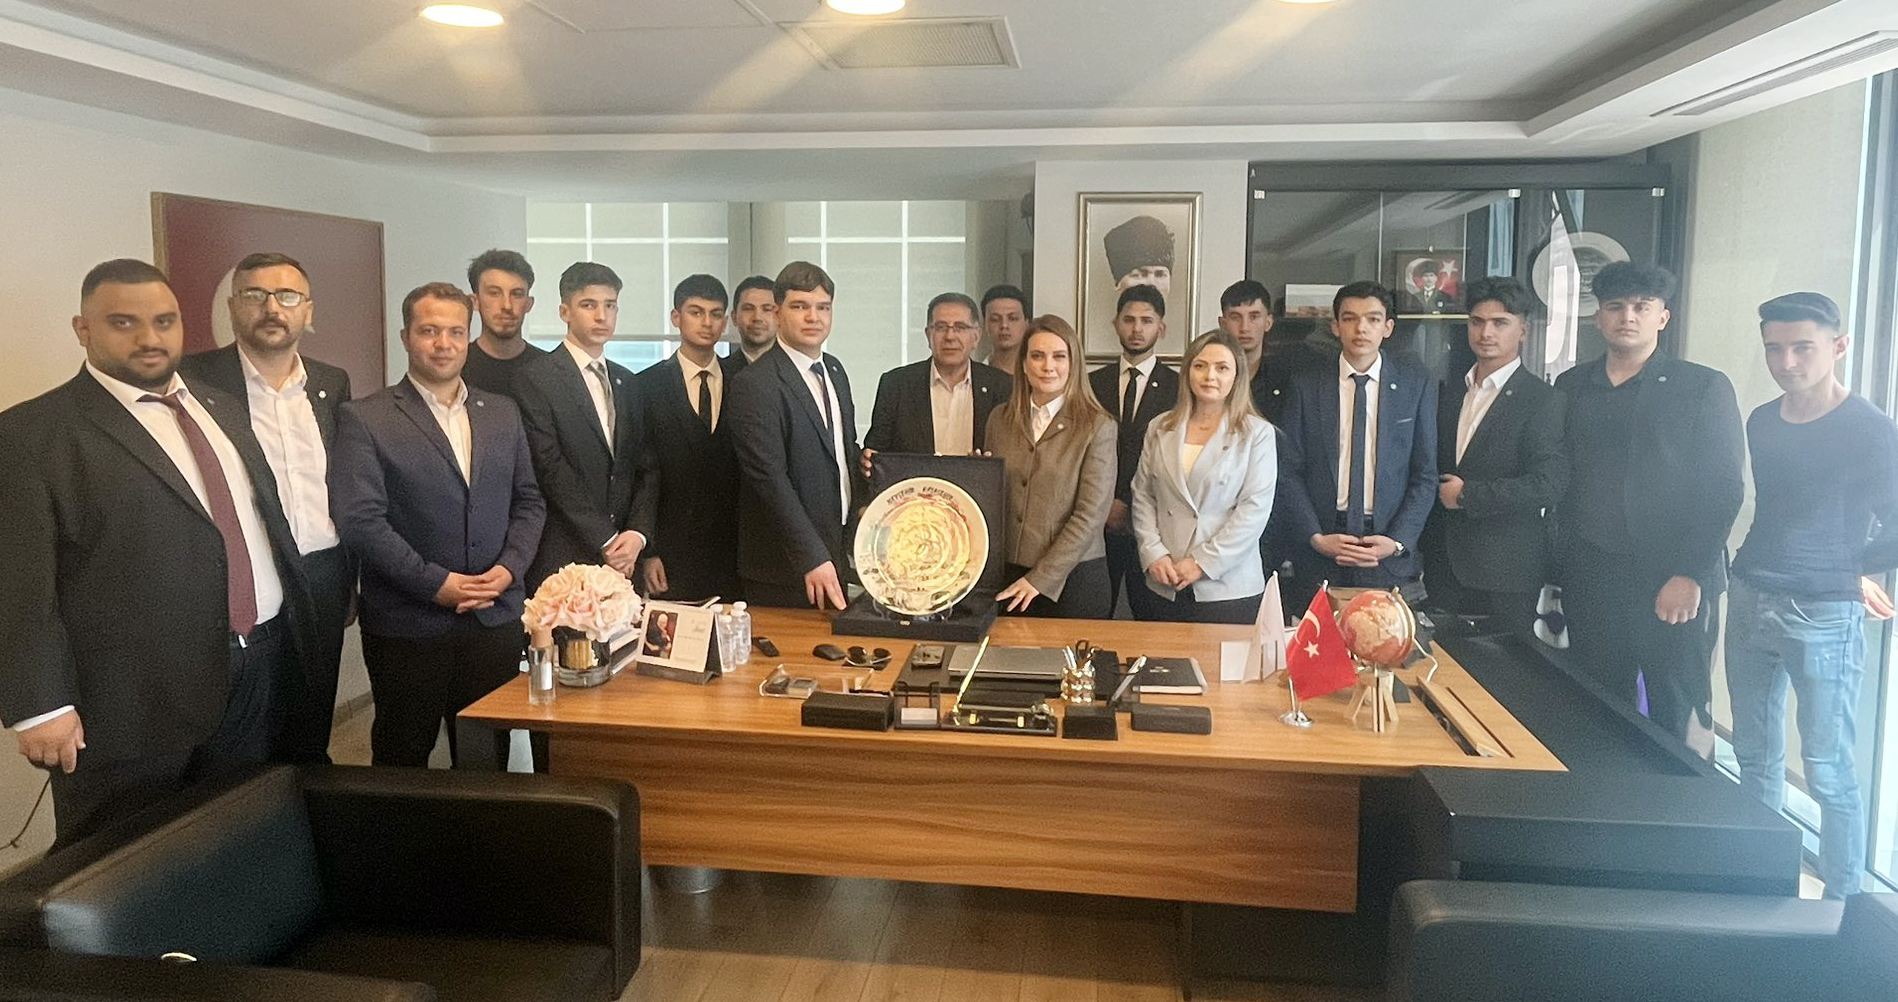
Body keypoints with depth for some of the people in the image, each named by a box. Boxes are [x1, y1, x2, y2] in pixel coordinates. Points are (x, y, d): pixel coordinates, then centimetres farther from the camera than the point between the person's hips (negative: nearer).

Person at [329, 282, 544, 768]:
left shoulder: (503, 413, 11)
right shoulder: (364, 419, -4)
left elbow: (529, 501, 12)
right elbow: (360, 519, -12)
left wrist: (509, 567, -4)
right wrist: (436, 583, -16)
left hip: (495, 619, 4)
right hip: (407, 628, -3)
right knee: (402, 765, 10)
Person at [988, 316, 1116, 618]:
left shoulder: (1097, 426, -6)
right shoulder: (1000, 420, 7)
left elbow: (1091, 514, -11)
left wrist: (1040, 579, -14)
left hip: (1073, 578, -3)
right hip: (1007, 576, 4)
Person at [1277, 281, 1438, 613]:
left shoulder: (1417, 383, 4)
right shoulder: (1307, 385, 3)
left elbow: (1425, 474, 4)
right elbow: (1289, 472, 2)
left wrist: (1397, 541, -7)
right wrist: (1316, 537, -8)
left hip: (1390, 552, 0)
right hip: (1320, 552, 0)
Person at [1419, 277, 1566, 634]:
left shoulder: (1542, 400, -7)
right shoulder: (1450, 390, 12)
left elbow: (1548, 485, -17)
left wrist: (1466, 495, -13)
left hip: (1506, 575, -5)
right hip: (1444, 564, 5)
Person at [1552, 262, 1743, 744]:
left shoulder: (1704, 388, 1)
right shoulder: (1571, 387, 11)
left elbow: (1723, 490, -4)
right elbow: (1559, 482, 11)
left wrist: (1690, 576, -11)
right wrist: (1563, 568, 4)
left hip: (1675, 588, -3)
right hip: (1590, 583, 3)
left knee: (1678, 723, 0)